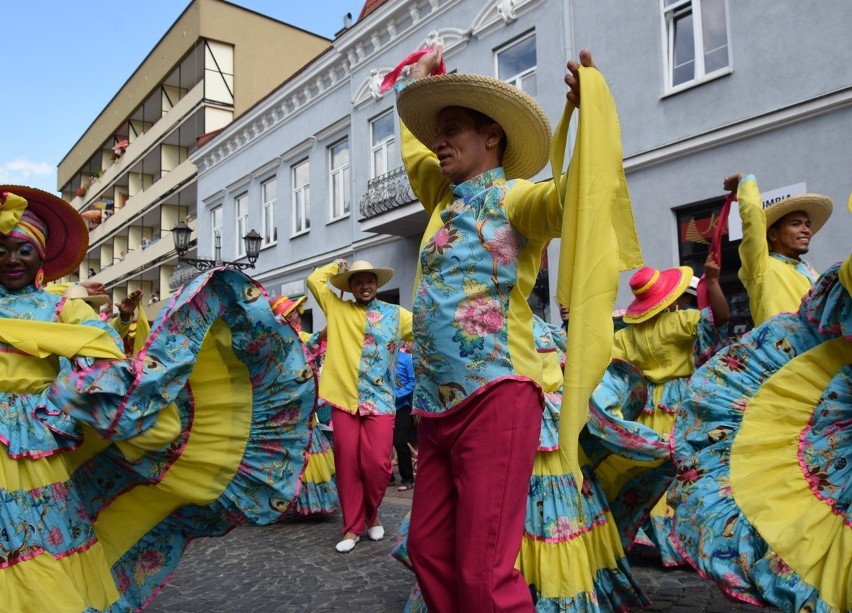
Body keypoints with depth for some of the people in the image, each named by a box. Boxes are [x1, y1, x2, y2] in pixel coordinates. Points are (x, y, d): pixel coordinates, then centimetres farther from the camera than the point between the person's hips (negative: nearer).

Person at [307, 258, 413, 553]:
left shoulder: (395, 314, 9)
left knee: (377, 463, -8)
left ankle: (372, 513, 21)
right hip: (343, 398, 1)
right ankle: (352, 526, 17)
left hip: (379, 400, -1)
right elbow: (314, 280, 9)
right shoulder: (337, 308, 10)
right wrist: (338, 265, 17)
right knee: (347, 464, 3)